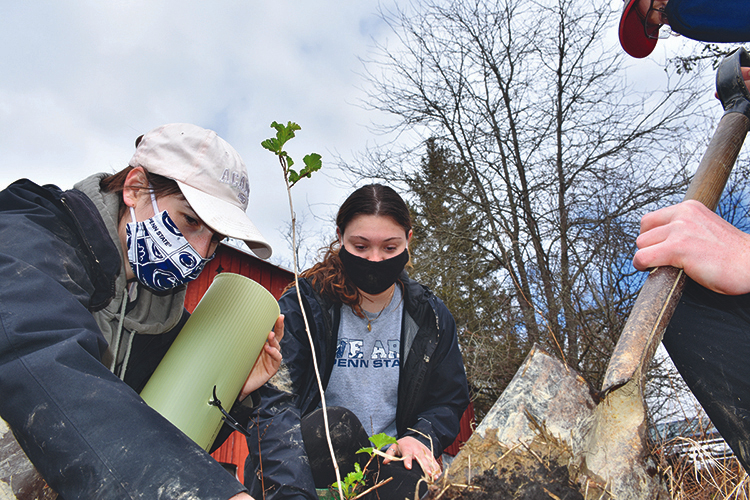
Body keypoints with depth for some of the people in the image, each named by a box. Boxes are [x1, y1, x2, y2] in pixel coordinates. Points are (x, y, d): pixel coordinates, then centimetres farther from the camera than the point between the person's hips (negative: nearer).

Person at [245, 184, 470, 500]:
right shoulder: (301, 306, -9)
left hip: (388, 464, 0)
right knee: (338, 424, -33)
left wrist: (421, 437, -11)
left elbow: (449, 400, 12)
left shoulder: (431, 318, 2)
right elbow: (273, 402, -20)